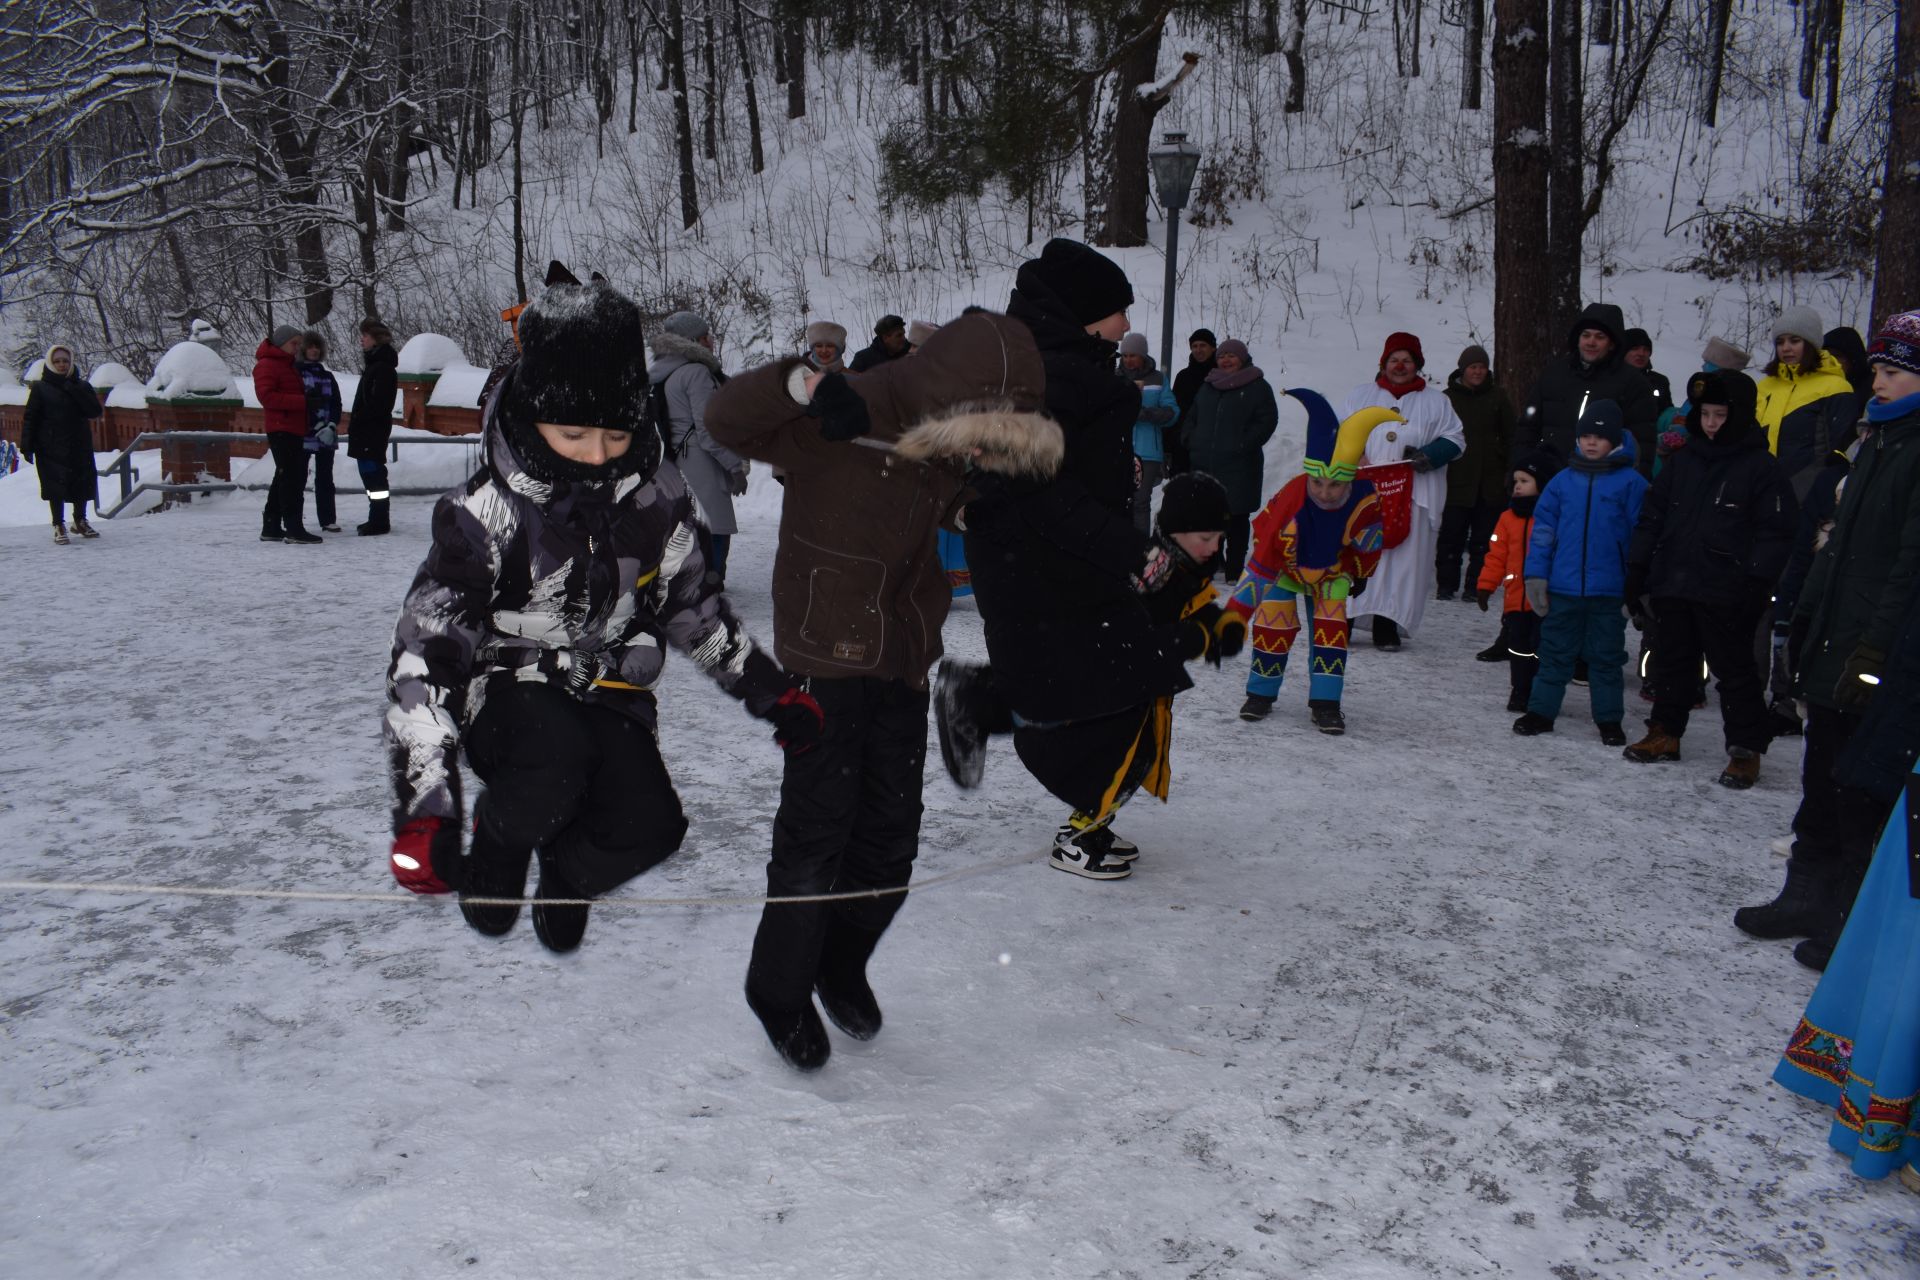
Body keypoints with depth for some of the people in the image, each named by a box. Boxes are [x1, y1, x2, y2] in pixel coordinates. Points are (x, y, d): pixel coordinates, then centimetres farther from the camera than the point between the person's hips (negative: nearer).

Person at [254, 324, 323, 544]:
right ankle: (293, 528, -15)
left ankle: (271, 527, 20)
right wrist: (301, 401, -23)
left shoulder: (287, 365, 23)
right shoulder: (267, 365, -7)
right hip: (281, 429, -10)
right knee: (292, 478, -14)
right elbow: (266, 396, -19)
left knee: (285, 478, 14)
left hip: (294, 429, 10)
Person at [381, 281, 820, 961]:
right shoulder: (483, 512, -19)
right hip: (509, 689, -3)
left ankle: (568, 870, 17)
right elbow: (423, 652, -22)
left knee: (650, 826, -20)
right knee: (553, 760, -36)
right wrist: (424, 811, -31)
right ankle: (498, 843, 0)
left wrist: (771, 691, 6)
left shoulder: (655, 496, -6)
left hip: (612, 691, 4)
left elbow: (691, 602, 10)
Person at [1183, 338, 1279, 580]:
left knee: (1237, 518, 0)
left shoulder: (1258, 387, 2)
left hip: (1239, 467, -4)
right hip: (1203, 464, 5)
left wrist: (1244, 445, -13)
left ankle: (1235, 569, 5)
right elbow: (1191, 418, 24)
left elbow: (1267, 421, -5)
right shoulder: (1207, 386, 17)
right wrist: (1190, 440, 7)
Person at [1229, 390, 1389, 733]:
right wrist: (1237, 611, -37)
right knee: (1274, 623, -11)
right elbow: (1262, 557, -37)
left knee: (1331, 626, -11)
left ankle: (1325, 702, -3)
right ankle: (1261, 693, 7)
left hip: (1332, 570, 2)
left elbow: (1369, 544, -7)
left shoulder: (1365, 503, -31)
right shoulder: (1290, 500, -40)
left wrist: (1359, 575, 9)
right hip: (1285, 566, -2)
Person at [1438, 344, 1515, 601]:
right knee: (1452, 534, -1)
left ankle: (1476, 584, 8)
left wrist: (1509, 472, 2)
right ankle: (1447, 583, 8)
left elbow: (1509, 437, 10)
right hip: (1456, 480, -1)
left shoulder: (1497, 397, 9)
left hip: (1489, 481, 1)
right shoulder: (1447, 398, 5)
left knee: (1483, 536, 2)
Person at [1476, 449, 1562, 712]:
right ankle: (1519, 693, 22)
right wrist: (1485, 585, 3)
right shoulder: (1509, 517, 7)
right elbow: (1497, 555, 9)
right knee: (1518, 648, 11)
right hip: (1515, 599, 4)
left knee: (1542, 649, 1)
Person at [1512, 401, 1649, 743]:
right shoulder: (1563, 481, 4)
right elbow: (1543, 528, 6)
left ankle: (1609, 719, 20)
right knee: (1555, 653, 11)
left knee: (1606, 657, 10)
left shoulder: (1631, 483, -3)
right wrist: (1536, 575, 0)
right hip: (1562, 587, 2)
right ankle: (1541, 711, 20)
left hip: (1608, 590, -2)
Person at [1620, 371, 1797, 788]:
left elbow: (1775, 532, -8)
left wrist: (1756, 584, -15)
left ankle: (1746, 749, 9)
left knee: (1734, 668, 1)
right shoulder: (1683, 460, 11)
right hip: (1673, 585, 6)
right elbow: (1651, 517, 14)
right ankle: (1665, 734, 28)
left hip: (1725, 593, -5)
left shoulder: (1761, 467, -5)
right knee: (1672, 661, 15)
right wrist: (1637, 572, 10)